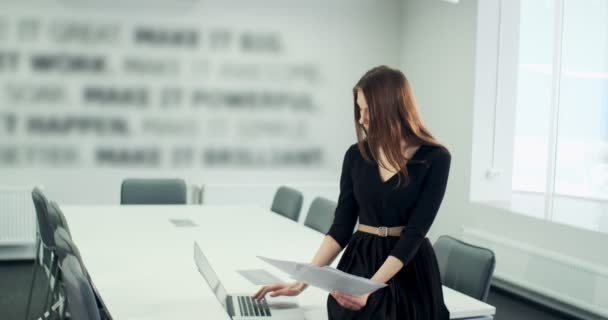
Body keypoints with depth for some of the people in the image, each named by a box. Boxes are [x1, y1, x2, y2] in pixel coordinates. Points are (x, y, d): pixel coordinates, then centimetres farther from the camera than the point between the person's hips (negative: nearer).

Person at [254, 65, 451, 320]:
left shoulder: (434, 158, -12)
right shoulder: (356, 155, -1)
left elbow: (414, 232, -17)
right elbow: (342, 225, 0)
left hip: (410, 273, -3)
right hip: (357, 263, 3)